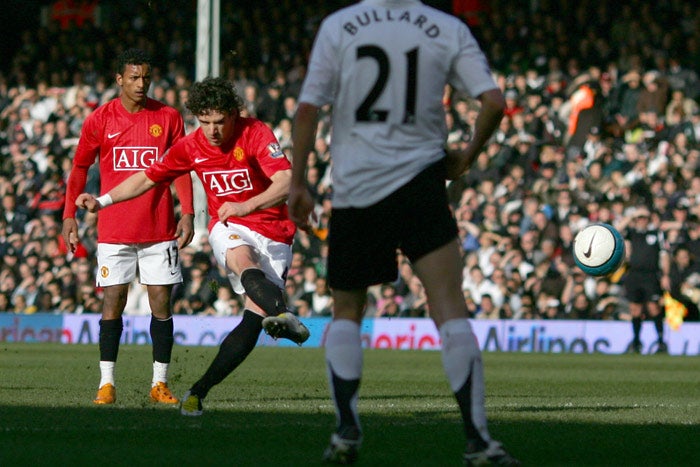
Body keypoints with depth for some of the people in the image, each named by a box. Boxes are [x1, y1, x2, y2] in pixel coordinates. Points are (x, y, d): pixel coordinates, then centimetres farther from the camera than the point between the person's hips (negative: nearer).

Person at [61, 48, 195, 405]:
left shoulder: (168, 118, 4)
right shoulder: (100, 120, 2)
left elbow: (181, 170, 8)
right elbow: (79, 168, 10)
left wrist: (188, 214, -2)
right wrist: (69, 215, 5)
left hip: (159, 228, 1)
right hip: (114, 226, -1)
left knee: (161, 302, 0)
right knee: (113, 301, -2)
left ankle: (159, 383, 7)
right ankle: (106, 383, 2)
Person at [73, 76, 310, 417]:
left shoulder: (256, 134, -12)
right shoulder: (190, 146, 2)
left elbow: (286, 183, -24)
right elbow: (147, 178, 16)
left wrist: (247, 205, -39)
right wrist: (103, 201, 9)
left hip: (273, 233, -1)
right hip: (228, 227, 1)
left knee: (253, 319, -14)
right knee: (244, 261, -37)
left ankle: (200, 390, -6)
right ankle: (283, 316, -67)